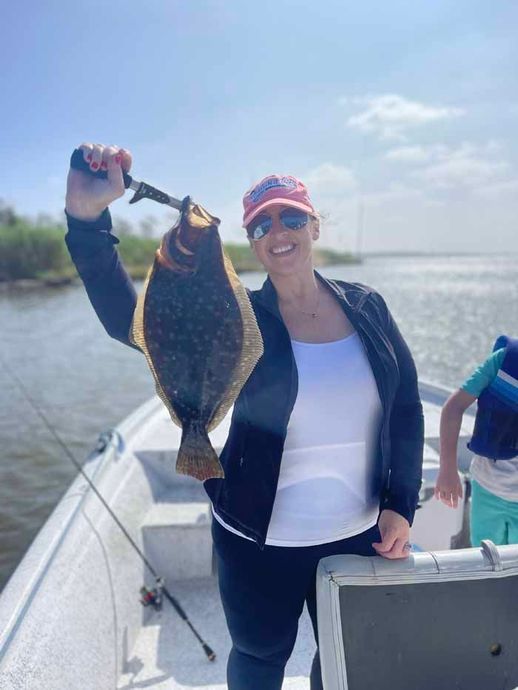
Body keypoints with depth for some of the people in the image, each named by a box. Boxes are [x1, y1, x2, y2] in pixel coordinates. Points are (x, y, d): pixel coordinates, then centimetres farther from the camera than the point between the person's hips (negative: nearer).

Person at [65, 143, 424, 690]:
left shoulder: (367, 307, -4)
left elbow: (407, 408, 2)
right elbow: (130, 321, -24)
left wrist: (401, 504, -4)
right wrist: (87, 219, -36)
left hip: (361, 536, 3)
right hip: (261, 543, -2)